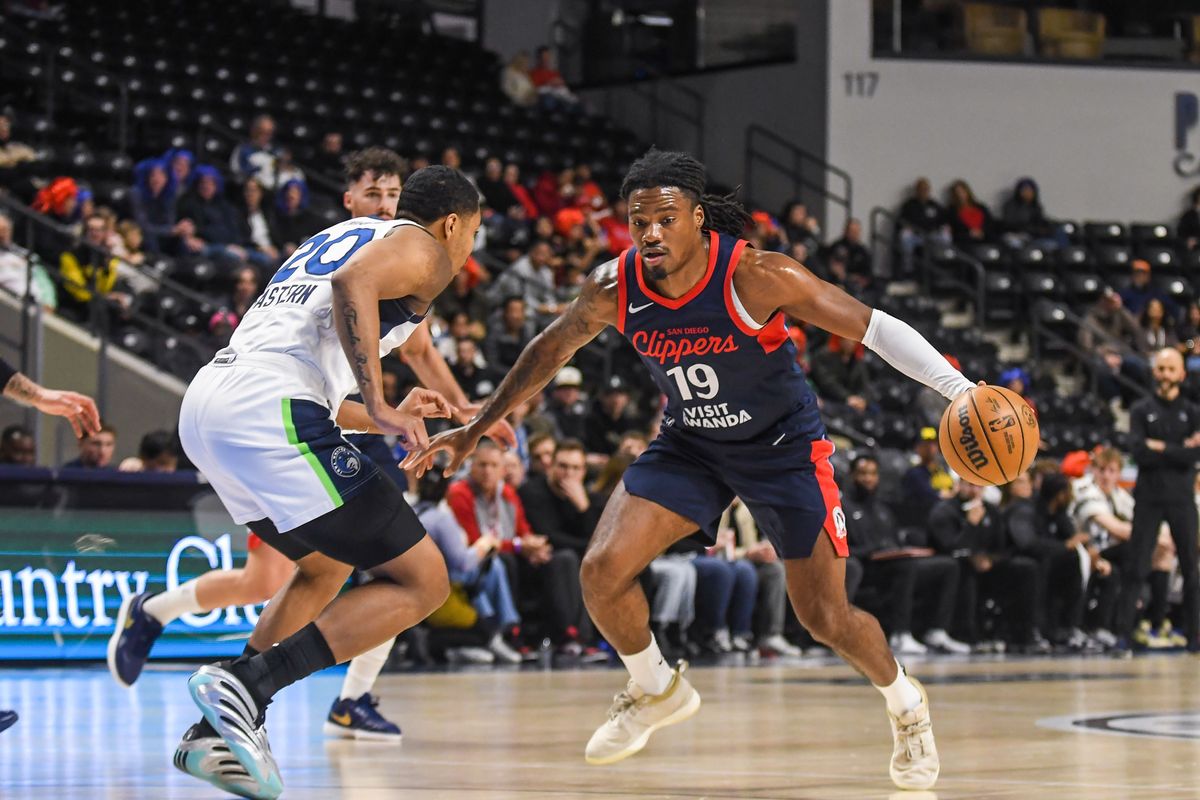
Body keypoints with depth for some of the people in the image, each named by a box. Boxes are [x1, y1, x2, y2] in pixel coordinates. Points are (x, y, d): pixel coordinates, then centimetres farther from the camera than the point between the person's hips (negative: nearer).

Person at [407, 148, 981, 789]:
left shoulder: (756, 276, -30)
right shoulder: (613, 287, -18)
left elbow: (874, 327, -25)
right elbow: (552, 349, 2)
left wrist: (962, 392, -35)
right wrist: (476, 428, 7)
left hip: (784, 446, -4)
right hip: (690, 444, 4)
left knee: (825, 617, -4)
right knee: (602, 570, -14)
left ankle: (906, 705, 29)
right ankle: (656, 691, 15)